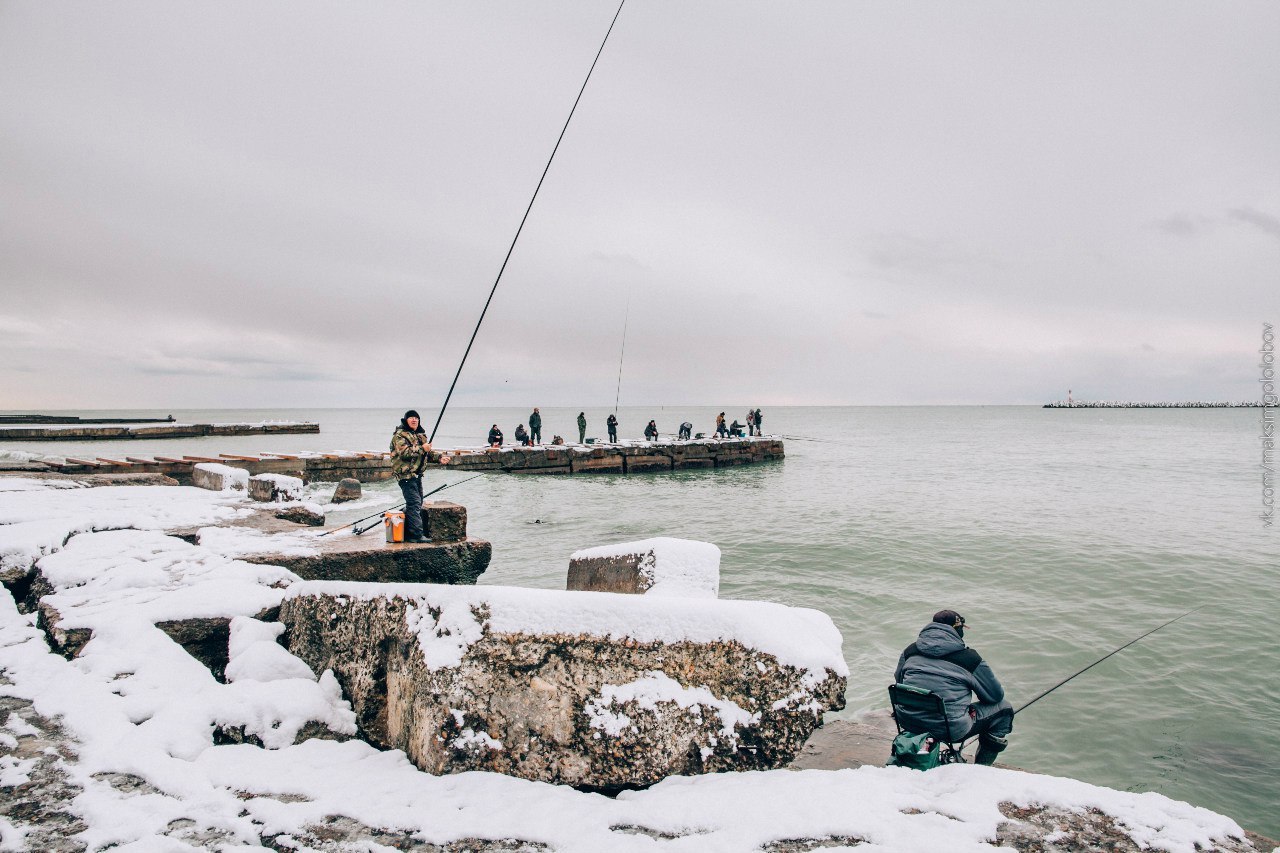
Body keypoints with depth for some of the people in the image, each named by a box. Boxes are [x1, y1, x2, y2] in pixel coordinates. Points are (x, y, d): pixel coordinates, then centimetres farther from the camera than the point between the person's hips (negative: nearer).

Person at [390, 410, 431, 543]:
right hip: (406, 474, -10)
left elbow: (427, 452, 29)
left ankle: (408, 532, 25)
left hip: (417, 474, 10)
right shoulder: (400, 435, -10)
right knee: (414, 503, -13)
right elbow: (404, 452, -25)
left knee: (417, 503, 15)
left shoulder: (420, 435, 18)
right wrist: (422, 449, -23)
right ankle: (416, 535, -13)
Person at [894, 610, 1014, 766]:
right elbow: (995, 695, 3)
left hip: (908, 724, 6)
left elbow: (898, 682, 19)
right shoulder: (970, 658, -8)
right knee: (1003, 708, 15)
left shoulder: (910, 651, 4)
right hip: (951, 730, -5)